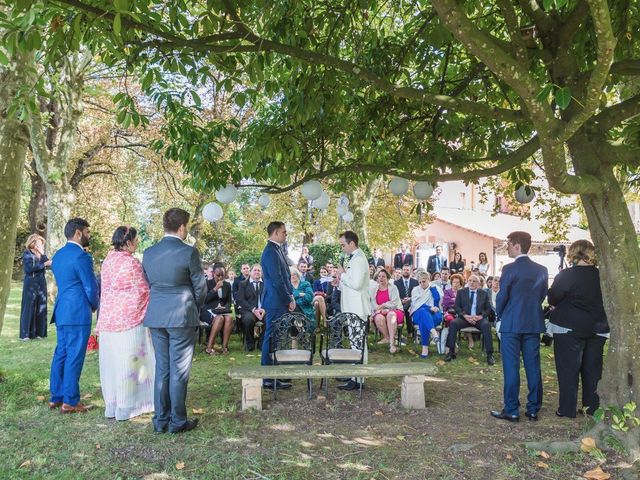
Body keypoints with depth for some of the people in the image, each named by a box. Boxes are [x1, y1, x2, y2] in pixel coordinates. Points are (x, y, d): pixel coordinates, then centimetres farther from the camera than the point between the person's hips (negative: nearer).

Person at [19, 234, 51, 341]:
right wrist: (43, 264, -18)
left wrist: (42, 254, -11)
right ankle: (25, 334, 4)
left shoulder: (42, 254, 12)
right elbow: (28, 268, -17)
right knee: (29, 308, -2)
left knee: (41, 308, 5)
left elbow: (48, 263, 1)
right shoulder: (27, 253, -4)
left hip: (41, 284, 5)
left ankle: (38, 332, 12)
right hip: (30, 284, -5)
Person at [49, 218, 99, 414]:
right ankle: (69, 401, 4)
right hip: (78, 313, -9)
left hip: (61, 311, 9)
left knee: (60, 353, 15)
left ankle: (56, 397, 23)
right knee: (74, 357, -2)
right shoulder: (81, 256, -16)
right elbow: (91, 287, -13)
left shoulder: (58, 255, 12)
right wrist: (95, 305, 6)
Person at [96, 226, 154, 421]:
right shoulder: (131, 262, -15)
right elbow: (143, 291, -13)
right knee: (128, 361, 1)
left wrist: (102, 321, 18)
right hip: (129, 318, -7)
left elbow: (104, 290, 12)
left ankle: (111, 405, 21)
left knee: (111, 361, 12)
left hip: (108, 317, 7)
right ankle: (125, 407, 8)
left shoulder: (107, 261, 7)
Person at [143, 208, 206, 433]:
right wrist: (195, 309, 13)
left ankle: (160, 419, 20)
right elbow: (200, 287, -5)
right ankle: (177, 421, 11)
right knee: (179, 370, 3)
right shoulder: (189, 252, -11)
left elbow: (147, 284, 11)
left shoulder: (148, 253, 4)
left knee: (162, 368, 14)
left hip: (155, 317, 5)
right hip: (182, 317, -5)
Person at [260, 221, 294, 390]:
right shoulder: (270, 252, -16)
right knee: (272, 338, -4)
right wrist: (289, 300, -12)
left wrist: (291, 297, 10)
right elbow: (277, 280, -19)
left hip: (282, 302, 9)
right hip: (276, 302, -9)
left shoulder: (278, 249, 14)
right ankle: (269, 379, 2)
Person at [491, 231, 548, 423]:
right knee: (533, 367, 10)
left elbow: (502, 296, -9)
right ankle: (533, 409, 17)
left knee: (511, 368, 1)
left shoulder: (510, 269, -13)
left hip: (511, 324, -5)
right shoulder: (542, 270, 4)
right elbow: (543, 296, 9)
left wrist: (500, 315, 8)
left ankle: (511, 410, 6)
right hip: (534, 324, 5)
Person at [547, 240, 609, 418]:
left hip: (569, 328, -4)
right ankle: (593, 407, 23)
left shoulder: (566, 275, -17)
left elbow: (552, 299, -10)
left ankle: (567, 409, 9)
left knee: (568, 370, 4)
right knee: (593, 369, 14)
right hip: (597, 329, 5)